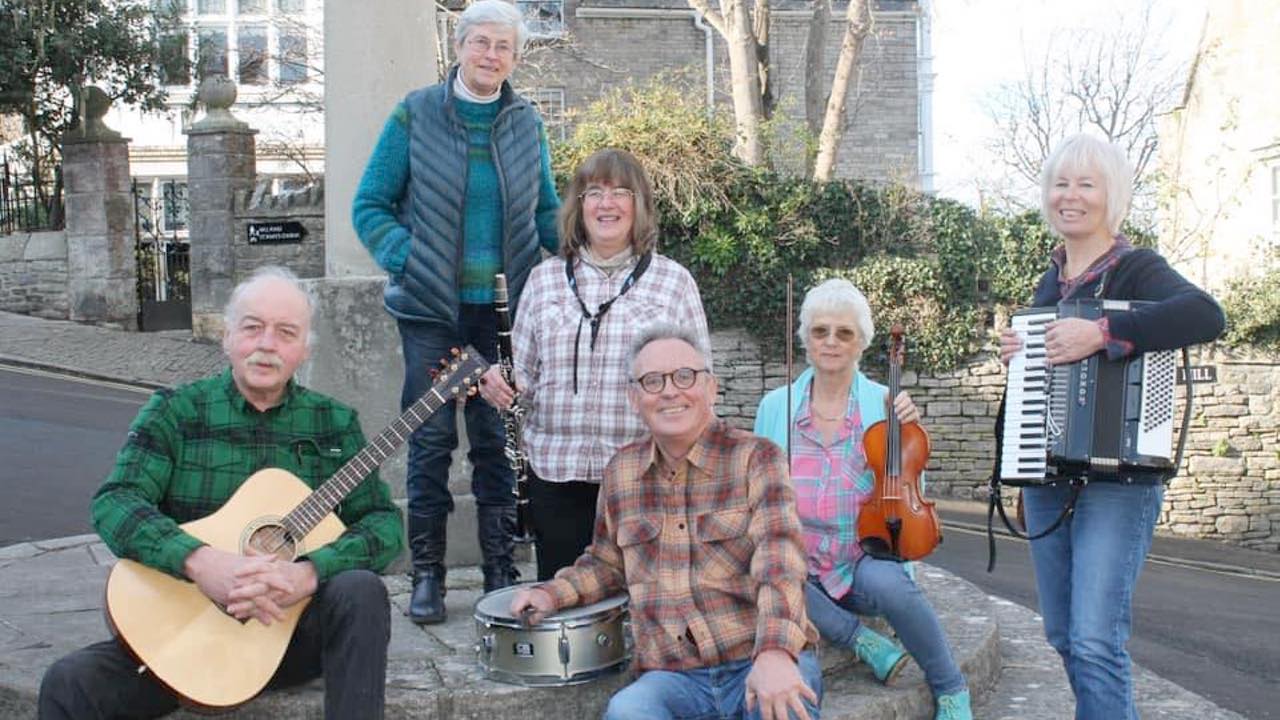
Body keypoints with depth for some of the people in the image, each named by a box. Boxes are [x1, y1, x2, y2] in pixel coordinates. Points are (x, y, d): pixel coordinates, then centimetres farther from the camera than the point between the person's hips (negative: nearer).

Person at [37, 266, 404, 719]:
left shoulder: (334, 424, 4)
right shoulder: (175, 412, 1)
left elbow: (383, 522, -4)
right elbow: (114, 501, -11)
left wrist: (308, 575, -24)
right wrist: (199, 562, -29)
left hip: (298, 627, 1)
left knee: (361, 590, -29)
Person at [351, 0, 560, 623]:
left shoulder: (527, 124, 9)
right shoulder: (415, 115, 1)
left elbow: (547, 211, 17)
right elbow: (371, 205, 2)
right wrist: (407, 261, -13)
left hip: (505, 308, 2)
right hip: (432, 308, -2)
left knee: (498, 441, 6)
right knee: (431, 438, 0)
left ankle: (500, 572, 17)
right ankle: (427, 575, 12)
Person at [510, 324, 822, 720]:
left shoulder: (755, 458, -3)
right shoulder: (621, 471, 12)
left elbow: (778, 555, -19)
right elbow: (607, 563, 28)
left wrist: (775, 651, -34)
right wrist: (554, 593, 9)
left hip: (769, 661, -2)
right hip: (674, 676, 3)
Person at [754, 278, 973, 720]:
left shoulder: (884, 403, 2)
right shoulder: (775, 406, 6)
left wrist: (910, 434, -9)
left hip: (865, 561, -1)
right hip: (798, 564, 1)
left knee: (886, 582, -34)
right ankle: (863, 641, -12)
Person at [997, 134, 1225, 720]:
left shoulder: (1136, 269, -8)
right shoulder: (1049, 283, 13)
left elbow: (1206, 315, -28)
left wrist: (1101, 333, -33)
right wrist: (1015, 357, 4)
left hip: (1118, 480, -7)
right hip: (1046, 479, 7)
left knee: (1096, 642, -13)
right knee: (1064, 638, 11)